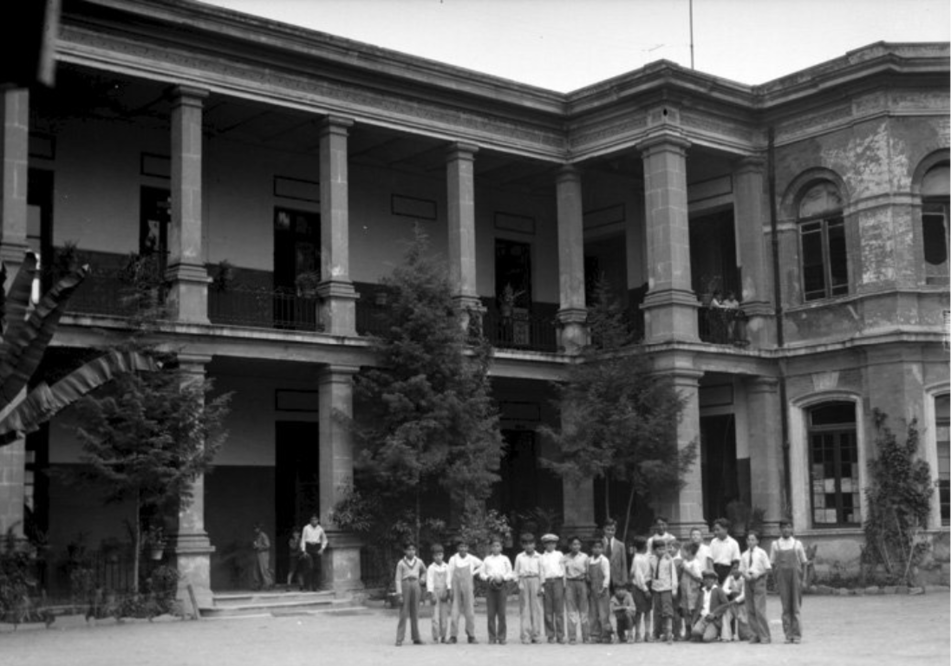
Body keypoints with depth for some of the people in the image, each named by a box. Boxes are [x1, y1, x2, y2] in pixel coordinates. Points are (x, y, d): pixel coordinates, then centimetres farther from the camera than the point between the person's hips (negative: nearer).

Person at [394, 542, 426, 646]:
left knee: (415, 614, 6)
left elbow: (424, 571, 27)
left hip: (415, 585, 3)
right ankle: (399, 639, -4)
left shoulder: (419, 562, 7)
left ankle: (416, 638, 11)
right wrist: (399, 594, -11)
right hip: (405, 585, -3)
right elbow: (398, 579, -5)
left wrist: (421, 579, 10)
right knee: (403, 613, -5)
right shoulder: (401, 563, -3)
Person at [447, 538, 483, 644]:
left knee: (470, 611, -1)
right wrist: (450, 588, -4)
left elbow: (483, 565, 18)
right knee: (455, 611, -5)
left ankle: (471, 636, 5)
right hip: (456, 587, -1)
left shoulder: (472, 559, 3)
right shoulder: (453, 559, 1)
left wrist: (473, 572, 7)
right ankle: (453, 636, -2)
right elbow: (449, 574, 1)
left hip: (468, 588, 1)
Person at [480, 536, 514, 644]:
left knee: (501, 613, -5)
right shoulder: (487, 559, 11)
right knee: (490, 613, -2)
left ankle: (501, 637, 0)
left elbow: (510, 573, 7)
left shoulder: (505, 559, 9)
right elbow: (481, 573, 11)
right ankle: (492, 637, 4)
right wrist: (488, 578, -8)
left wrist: (503, 578, -10)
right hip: (490, 586, 1)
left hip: (502, 586, -1)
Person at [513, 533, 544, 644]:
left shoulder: (538, 557, 9)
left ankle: (536, 635, 4)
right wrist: (518, 583, -1)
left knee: (536, 608, -1)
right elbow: (516, 572, 10)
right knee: (524, 609, -2)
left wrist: (541, 586, 3)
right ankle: (525, 636, 0)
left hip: (535, 581, 0)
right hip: (524, 581, 0)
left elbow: (541, 572, 9)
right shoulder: (519, 557, 9)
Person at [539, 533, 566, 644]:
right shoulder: (542, 557, 10)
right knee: (548, 610, 0)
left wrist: (564, 584, 6)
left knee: (559, 609, -4)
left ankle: (560, 635, -1)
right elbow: (541, 572, 9)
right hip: (547, 582, 1)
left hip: (557, 581, 0)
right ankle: (550, 635, 6)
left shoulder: (559, 555, 11)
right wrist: (542, 586, 0)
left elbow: (563, 569, 12)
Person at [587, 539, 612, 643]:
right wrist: (588, 588, 6)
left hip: (602, 590, -5)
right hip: (592, 590, 5)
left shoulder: (604, 560, -6)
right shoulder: (589, 560, 10)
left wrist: (604, 588, -14)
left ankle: (605, 636, 0)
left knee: (603, 614, -5)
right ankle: (595, 635, 9)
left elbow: (607, 576, -8)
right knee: (593, 614, 5)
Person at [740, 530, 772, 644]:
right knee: (750, 610, 3)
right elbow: (741, 570, 13)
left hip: (759, 580, -4)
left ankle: (765, 636, -5)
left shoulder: (761, 553, -1)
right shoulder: (744, 555, 10)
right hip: (748, 582, 4)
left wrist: (758, 574, -14)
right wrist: (745, 575, -8)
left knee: (760, 609, -11)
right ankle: (754, 635, 10)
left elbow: (767, 568, 0)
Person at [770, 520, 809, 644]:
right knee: (785, 607, -1)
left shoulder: (797, 543, 7)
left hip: (795, 575, 0)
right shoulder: (775, 544, 7)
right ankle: (788, 635, 2)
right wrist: (775, 581, 2)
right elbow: (772, 564, 9)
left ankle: (797, 634, 2)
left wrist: (803, 579, 2)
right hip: (782, 576, 0)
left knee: (795, 606, -1)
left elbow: (804, 562, 10)